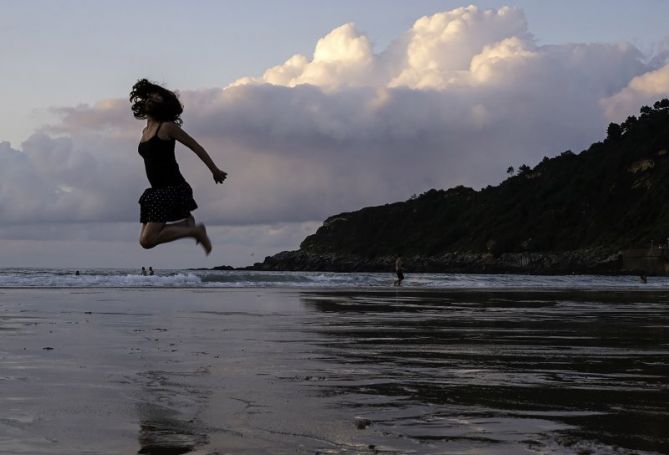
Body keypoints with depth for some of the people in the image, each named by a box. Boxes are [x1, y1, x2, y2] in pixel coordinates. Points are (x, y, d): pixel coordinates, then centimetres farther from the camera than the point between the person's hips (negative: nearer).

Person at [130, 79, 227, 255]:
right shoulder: (145, 131, 16)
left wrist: (215, 171, 4)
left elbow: (196, 147, -2)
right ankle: (188, 224, 17)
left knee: (147, 240, -17)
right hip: (157, 191, 8)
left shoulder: (167, 127, -7)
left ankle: (193, 231, -3)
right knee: (145, 238, 5)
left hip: (172, 189, -8)